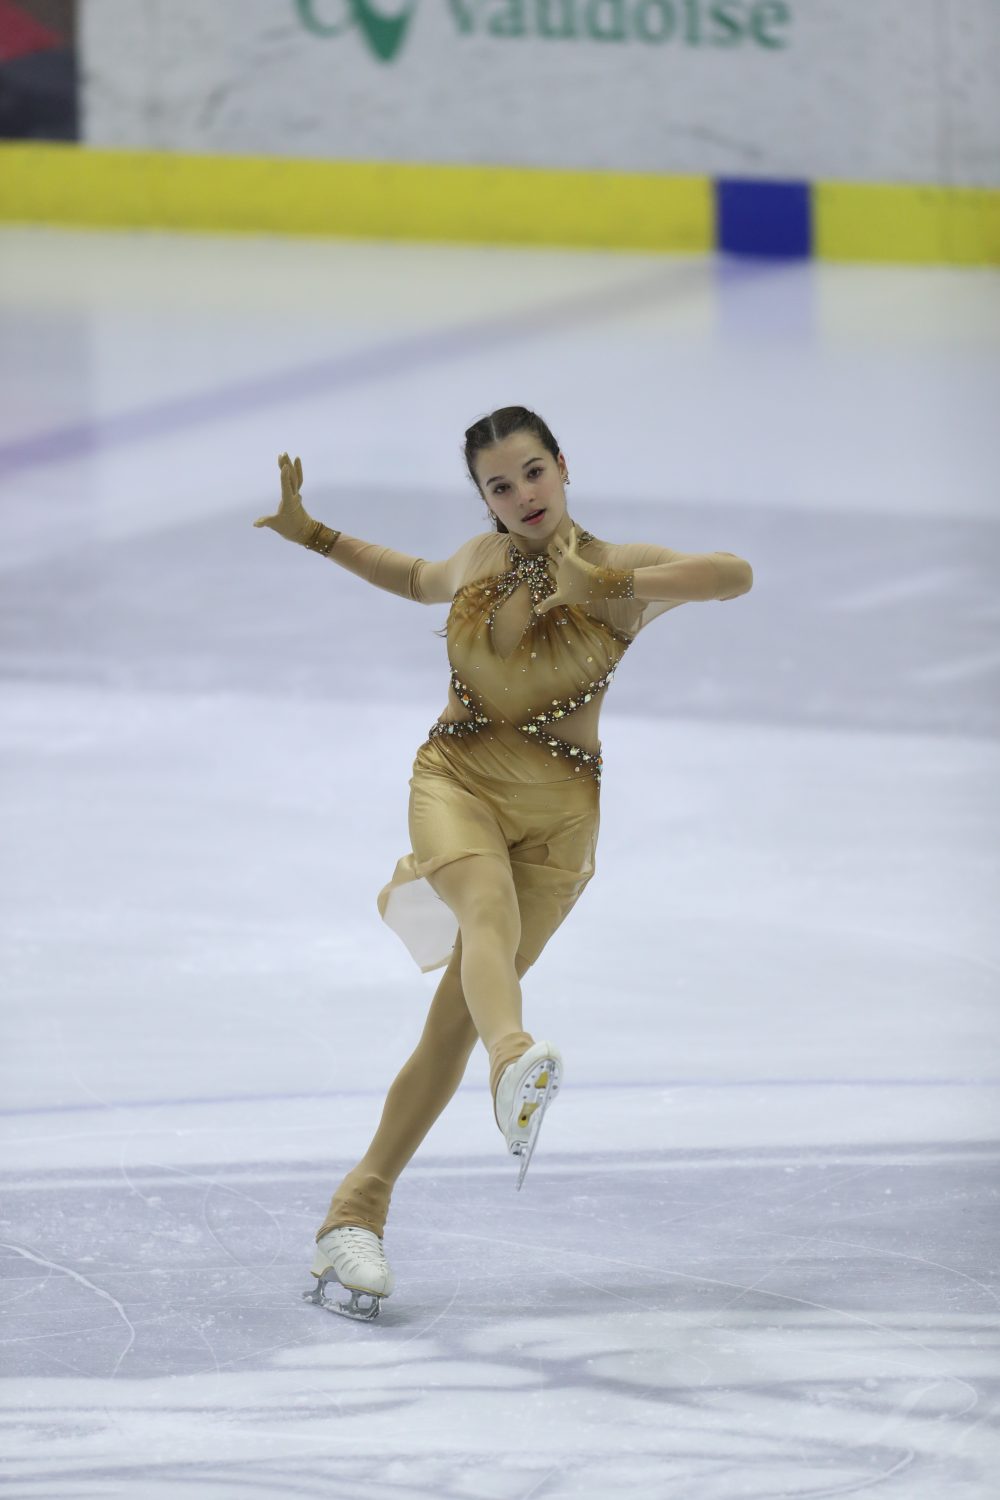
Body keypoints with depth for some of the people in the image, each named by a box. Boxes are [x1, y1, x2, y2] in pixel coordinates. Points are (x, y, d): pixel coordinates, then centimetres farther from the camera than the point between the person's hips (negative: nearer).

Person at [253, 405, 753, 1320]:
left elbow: (735, 575, -16)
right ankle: (517, 1061, -66)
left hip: (558, 814, -1)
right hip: (455, 780, 1)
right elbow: (418, 580, 36)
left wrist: (618, 584, -26)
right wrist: (310, 534, 32)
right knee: (493, 911, -34)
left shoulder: (614, 571, 0)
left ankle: (357, 1216, 2)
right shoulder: (476, 562, 12)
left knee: (456, 1019, -5)